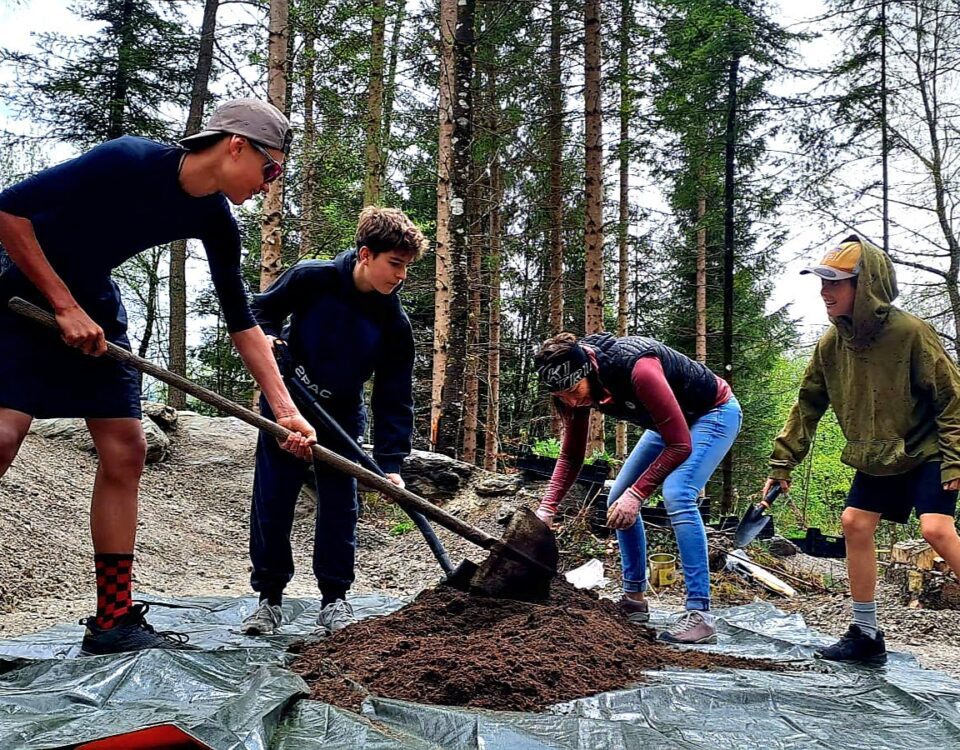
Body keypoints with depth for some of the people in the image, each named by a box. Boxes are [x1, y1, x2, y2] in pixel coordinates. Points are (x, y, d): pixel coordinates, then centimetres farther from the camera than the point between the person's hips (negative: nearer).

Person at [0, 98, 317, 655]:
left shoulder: (217, 223, -6)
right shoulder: (130, 161, -26)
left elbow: (242, 323, 0)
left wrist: (286, 412, -6)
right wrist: (64, 305, -22)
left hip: (94, 304, 7)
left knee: (126, 452, -1)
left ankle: (114, 622, 5)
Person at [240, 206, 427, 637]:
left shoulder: (394, 324, -17)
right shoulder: (311, 279, -20)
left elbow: (396, 398, -15)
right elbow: (262, 311, -2)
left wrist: (390, 463, -22)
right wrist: (269, 339, -25)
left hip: (341, 417, 1)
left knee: (339, 505, 0)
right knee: (271, 502, 2)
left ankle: (334, 599, 13)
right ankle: (269, 597, 15)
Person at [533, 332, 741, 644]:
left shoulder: (637, 368, -39)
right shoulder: (579, 383, -16)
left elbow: (680, 445, -32)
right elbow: (571, 456, -6)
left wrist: (637, 493, -32)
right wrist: (546, 508, -17)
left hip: (714, 413, -8)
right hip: (671, 420, 8)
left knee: (677, 496, -28)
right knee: (617, 501, 3)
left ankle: (699, 614, -24)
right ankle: (634, 599, 15)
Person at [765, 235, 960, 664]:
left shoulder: (909, 332, -21)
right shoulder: (831, 345, -4)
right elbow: (807, 407, 3)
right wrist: (782, 464, 2)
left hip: (925, 454, -6)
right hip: (876, 460, 6)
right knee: (855, 523, 1)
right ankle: (866, 635, 12)